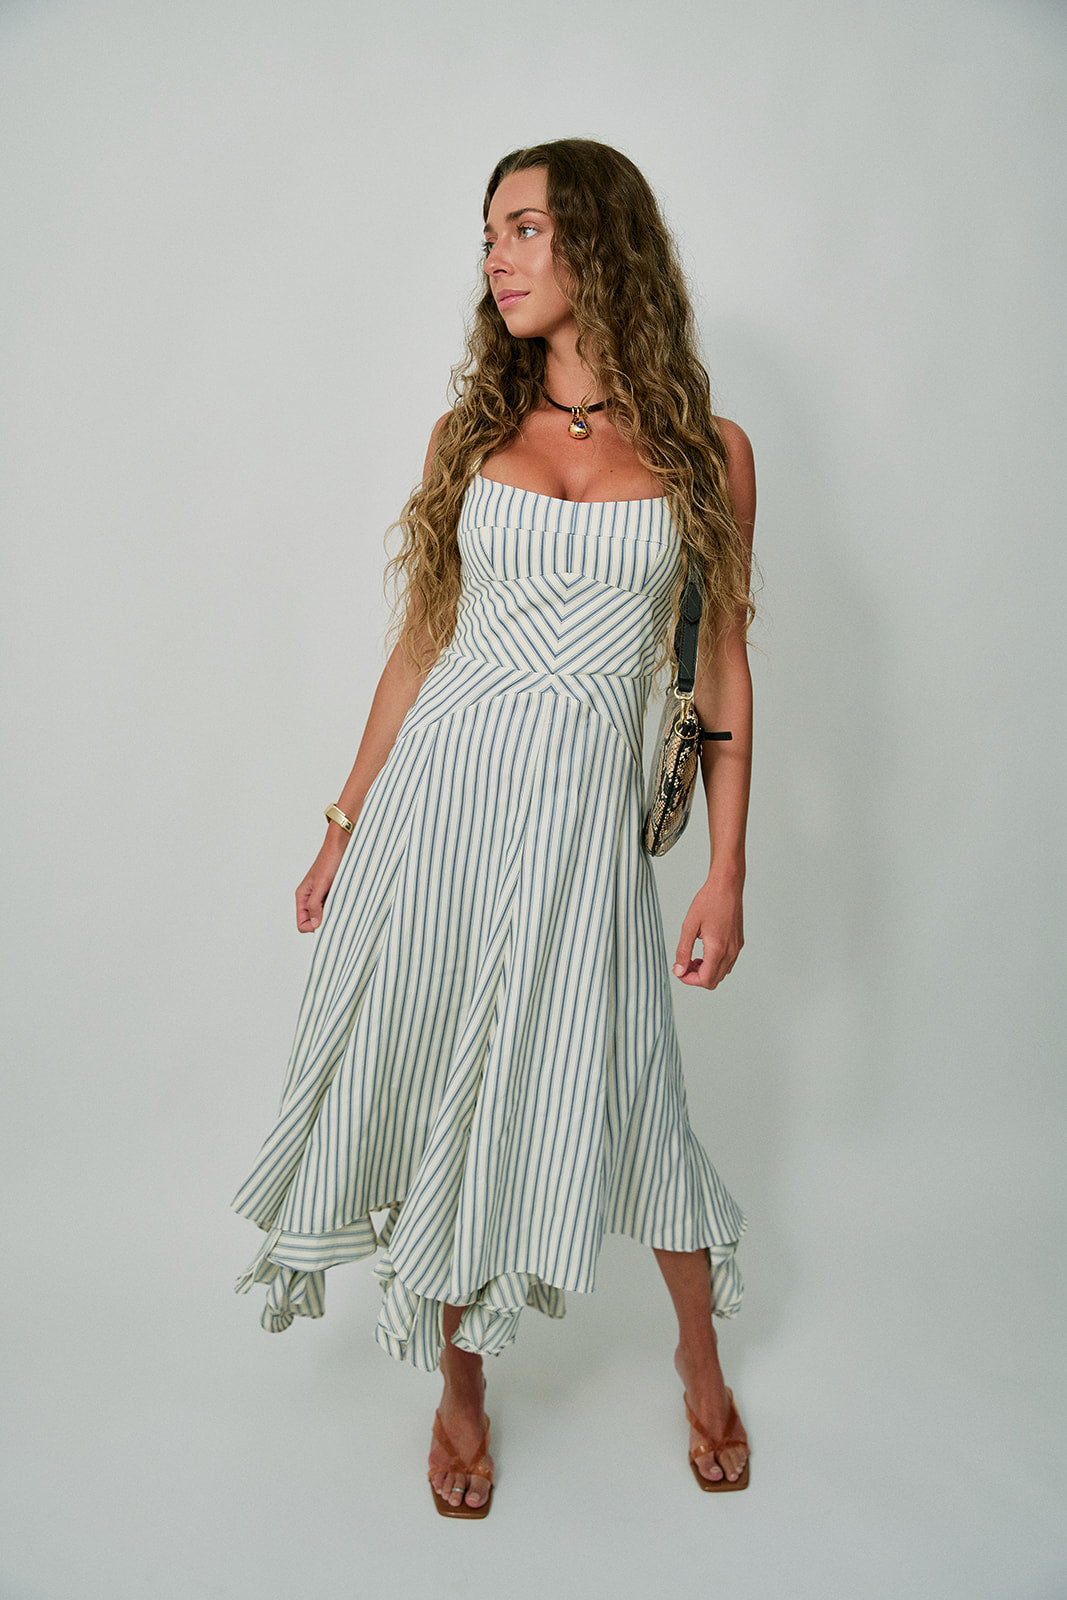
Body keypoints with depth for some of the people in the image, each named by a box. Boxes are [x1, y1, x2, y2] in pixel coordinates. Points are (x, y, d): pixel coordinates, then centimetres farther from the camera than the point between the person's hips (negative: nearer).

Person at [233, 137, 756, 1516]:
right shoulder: (472, 432, 8)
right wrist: (344, 827, 10)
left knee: (620, 1102, 5)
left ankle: (700, 1357, 35)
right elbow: (420, 646, 10)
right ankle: (460, 1380, 31)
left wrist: (727, 873, 1)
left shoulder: (706, 452, 3)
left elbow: (722, 672, 4)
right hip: (435, 793, 2)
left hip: (580, 812, -2)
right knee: (438, 1091, 8)